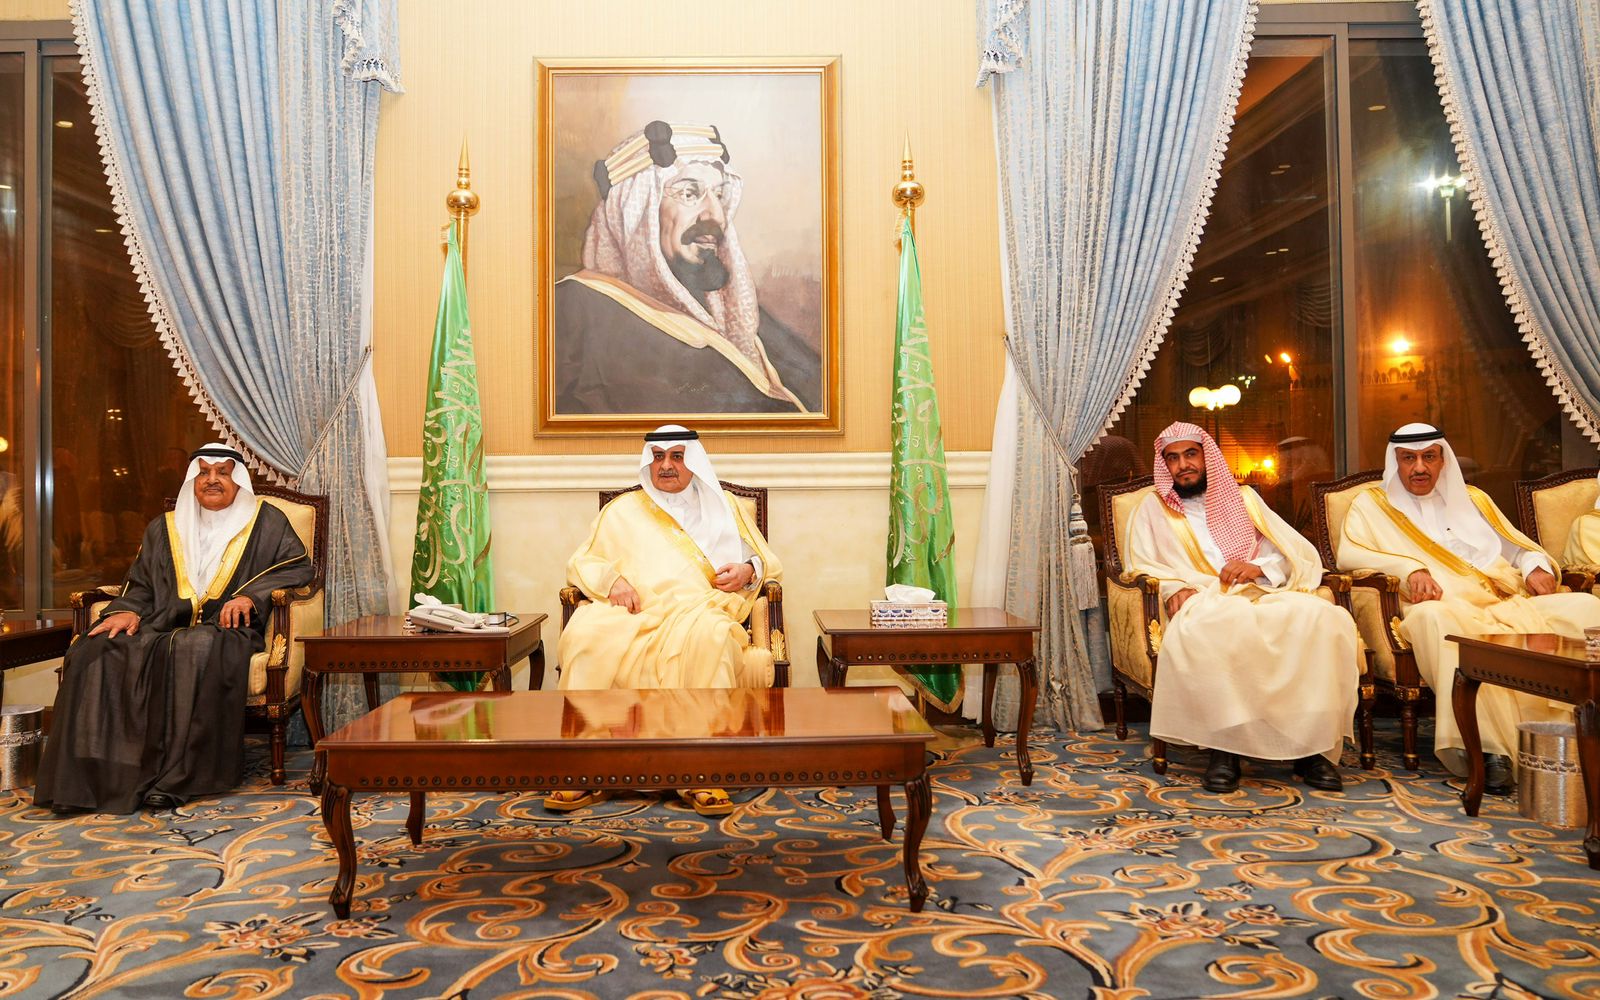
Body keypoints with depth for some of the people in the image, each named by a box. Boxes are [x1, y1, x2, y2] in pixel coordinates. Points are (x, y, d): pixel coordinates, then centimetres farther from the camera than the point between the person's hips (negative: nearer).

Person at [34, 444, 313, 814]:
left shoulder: (266, 522, 13)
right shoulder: (164, 528, 25)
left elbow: (299, 566, 3)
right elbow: (140, 583, 23)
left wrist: (251, 594, -11)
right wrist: (128, 610, 0)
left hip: (225, 628, -4)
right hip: (163, 626, 4)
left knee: (197, 648, -39)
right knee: (97, 651, -25)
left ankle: (175, 778, -35)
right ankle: (88, 775, -25)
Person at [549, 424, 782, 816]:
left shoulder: (724, 506, 25)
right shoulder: (624, 509, 26)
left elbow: (769, 563, 24)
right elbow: (582, 562, 21)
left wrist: (748, 570, 0)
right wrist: (610, 580, -2)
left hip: (700, 610, -1)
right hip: (633, 614, 1)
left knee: (709, 633, -40)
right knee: (585, 630, -34)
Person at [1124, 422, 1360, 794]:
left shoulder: (1243, 498, 23)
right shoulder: (1153, 508, 20)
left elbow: (1302, 554, 15)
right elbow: (1142, 569, 7)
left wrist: (1260, 567, -7)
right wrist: (1173, 588, -15)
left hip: (1262, 594, 2)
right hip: (1201, 602, -2)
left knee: (1322, 616, -31)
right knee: (1201, 631, -40)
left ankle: (1313, 743, -26)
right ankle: (1223, 744, -29)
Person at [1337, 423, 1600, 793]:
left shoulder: (1473, 499, 31)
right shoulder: (1372, 504, 16)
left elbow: (1519, 546, 30)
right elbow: (1348, 554, 0)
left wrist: (1535, 565, 6)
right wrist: (1409, 568, -14)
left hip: (1510, 605, 5)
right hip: (1446, 608, -5)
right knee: (1432, 617, -41)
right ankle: (1490, 748, -42)